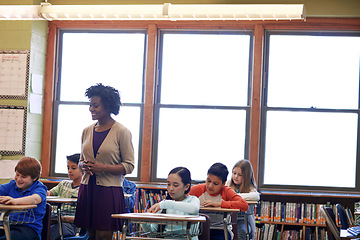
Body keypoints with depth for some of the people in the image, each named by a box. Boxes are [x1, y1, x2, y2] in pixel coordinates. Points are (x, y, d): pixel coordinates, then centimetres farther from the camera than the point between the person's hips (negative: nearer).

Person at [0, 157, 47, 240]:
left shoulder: (39, 188, -2)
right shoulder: (12, 185, 17)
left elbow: (35, 199, -23)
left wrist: (15, 200, -41)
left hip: (29, 227, -5)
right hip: (8, 224, 5)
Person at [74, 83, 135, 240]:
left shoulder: (121, 132, -5)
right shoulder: (87, 131, 12)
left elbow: (129, 166, -5)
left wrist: (104, 168, -16)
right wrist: (83, 165, -1)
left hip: (109, 191, -5)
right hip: (87, 189, 5)